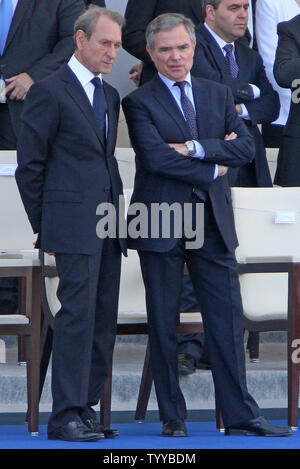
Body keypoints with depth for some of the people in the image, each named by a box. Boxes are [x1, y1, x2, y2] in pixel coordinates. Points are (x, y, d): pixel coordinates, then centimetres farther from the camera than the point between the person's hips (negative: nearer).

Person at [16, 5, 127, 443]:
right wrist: (44, 224, -3)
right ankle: (66, 415, -10)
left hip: (108, 226, 8)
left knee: (103, 318, 5)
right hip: (74, 226, -8)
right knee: (78, 313, -12)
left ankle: (86, 407, 10)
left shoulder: (110, 96, 19)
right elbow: (29, 165, -4)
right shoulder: (50, 92, -5)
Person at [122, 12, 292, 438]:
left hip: (213, 224, 4)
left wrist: (196, 148, -11)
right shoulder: (139, 102, -2)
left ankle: (240, 415, 5)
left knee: (227, 319, 2)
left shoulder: (218, 94, 13)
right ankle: (172, 416, 10)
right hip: (161, 225, -4)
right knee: (163, 323, 2)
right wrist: (212, 168, -8)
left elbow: (246, 147, 2)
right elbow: (155, 157, -14)